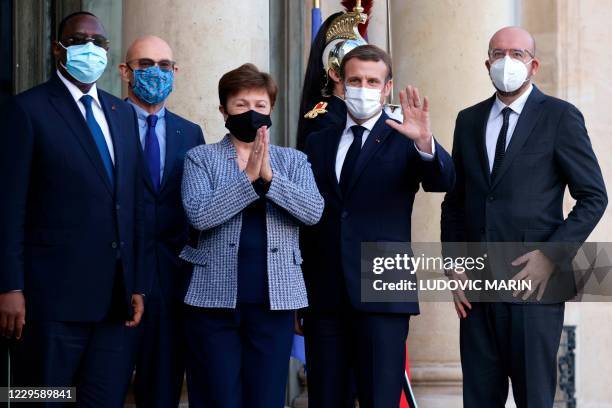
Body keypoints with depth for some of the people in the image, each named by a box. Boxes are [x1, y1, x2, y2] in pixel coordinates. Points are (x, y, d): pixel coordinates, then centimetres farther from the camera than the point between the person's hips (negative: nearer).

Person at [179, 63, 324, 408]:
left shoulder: (293, 160, 11)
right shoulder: (201, 158, 5)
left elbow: (313, 211, -5)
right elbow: (199, 215, -11)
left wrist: (269, 176, -17)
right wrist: (249, 177, -16)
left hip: (273, 301, 2)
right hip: (214, 301, -1)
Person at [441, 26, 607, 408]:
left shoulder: (560, 116, -1)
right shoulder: (469, 120, 13)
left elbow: (594, 197, -3)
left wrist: (551, 256, -11)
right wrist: (455, 267, 7)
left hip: (533, 282, -4)